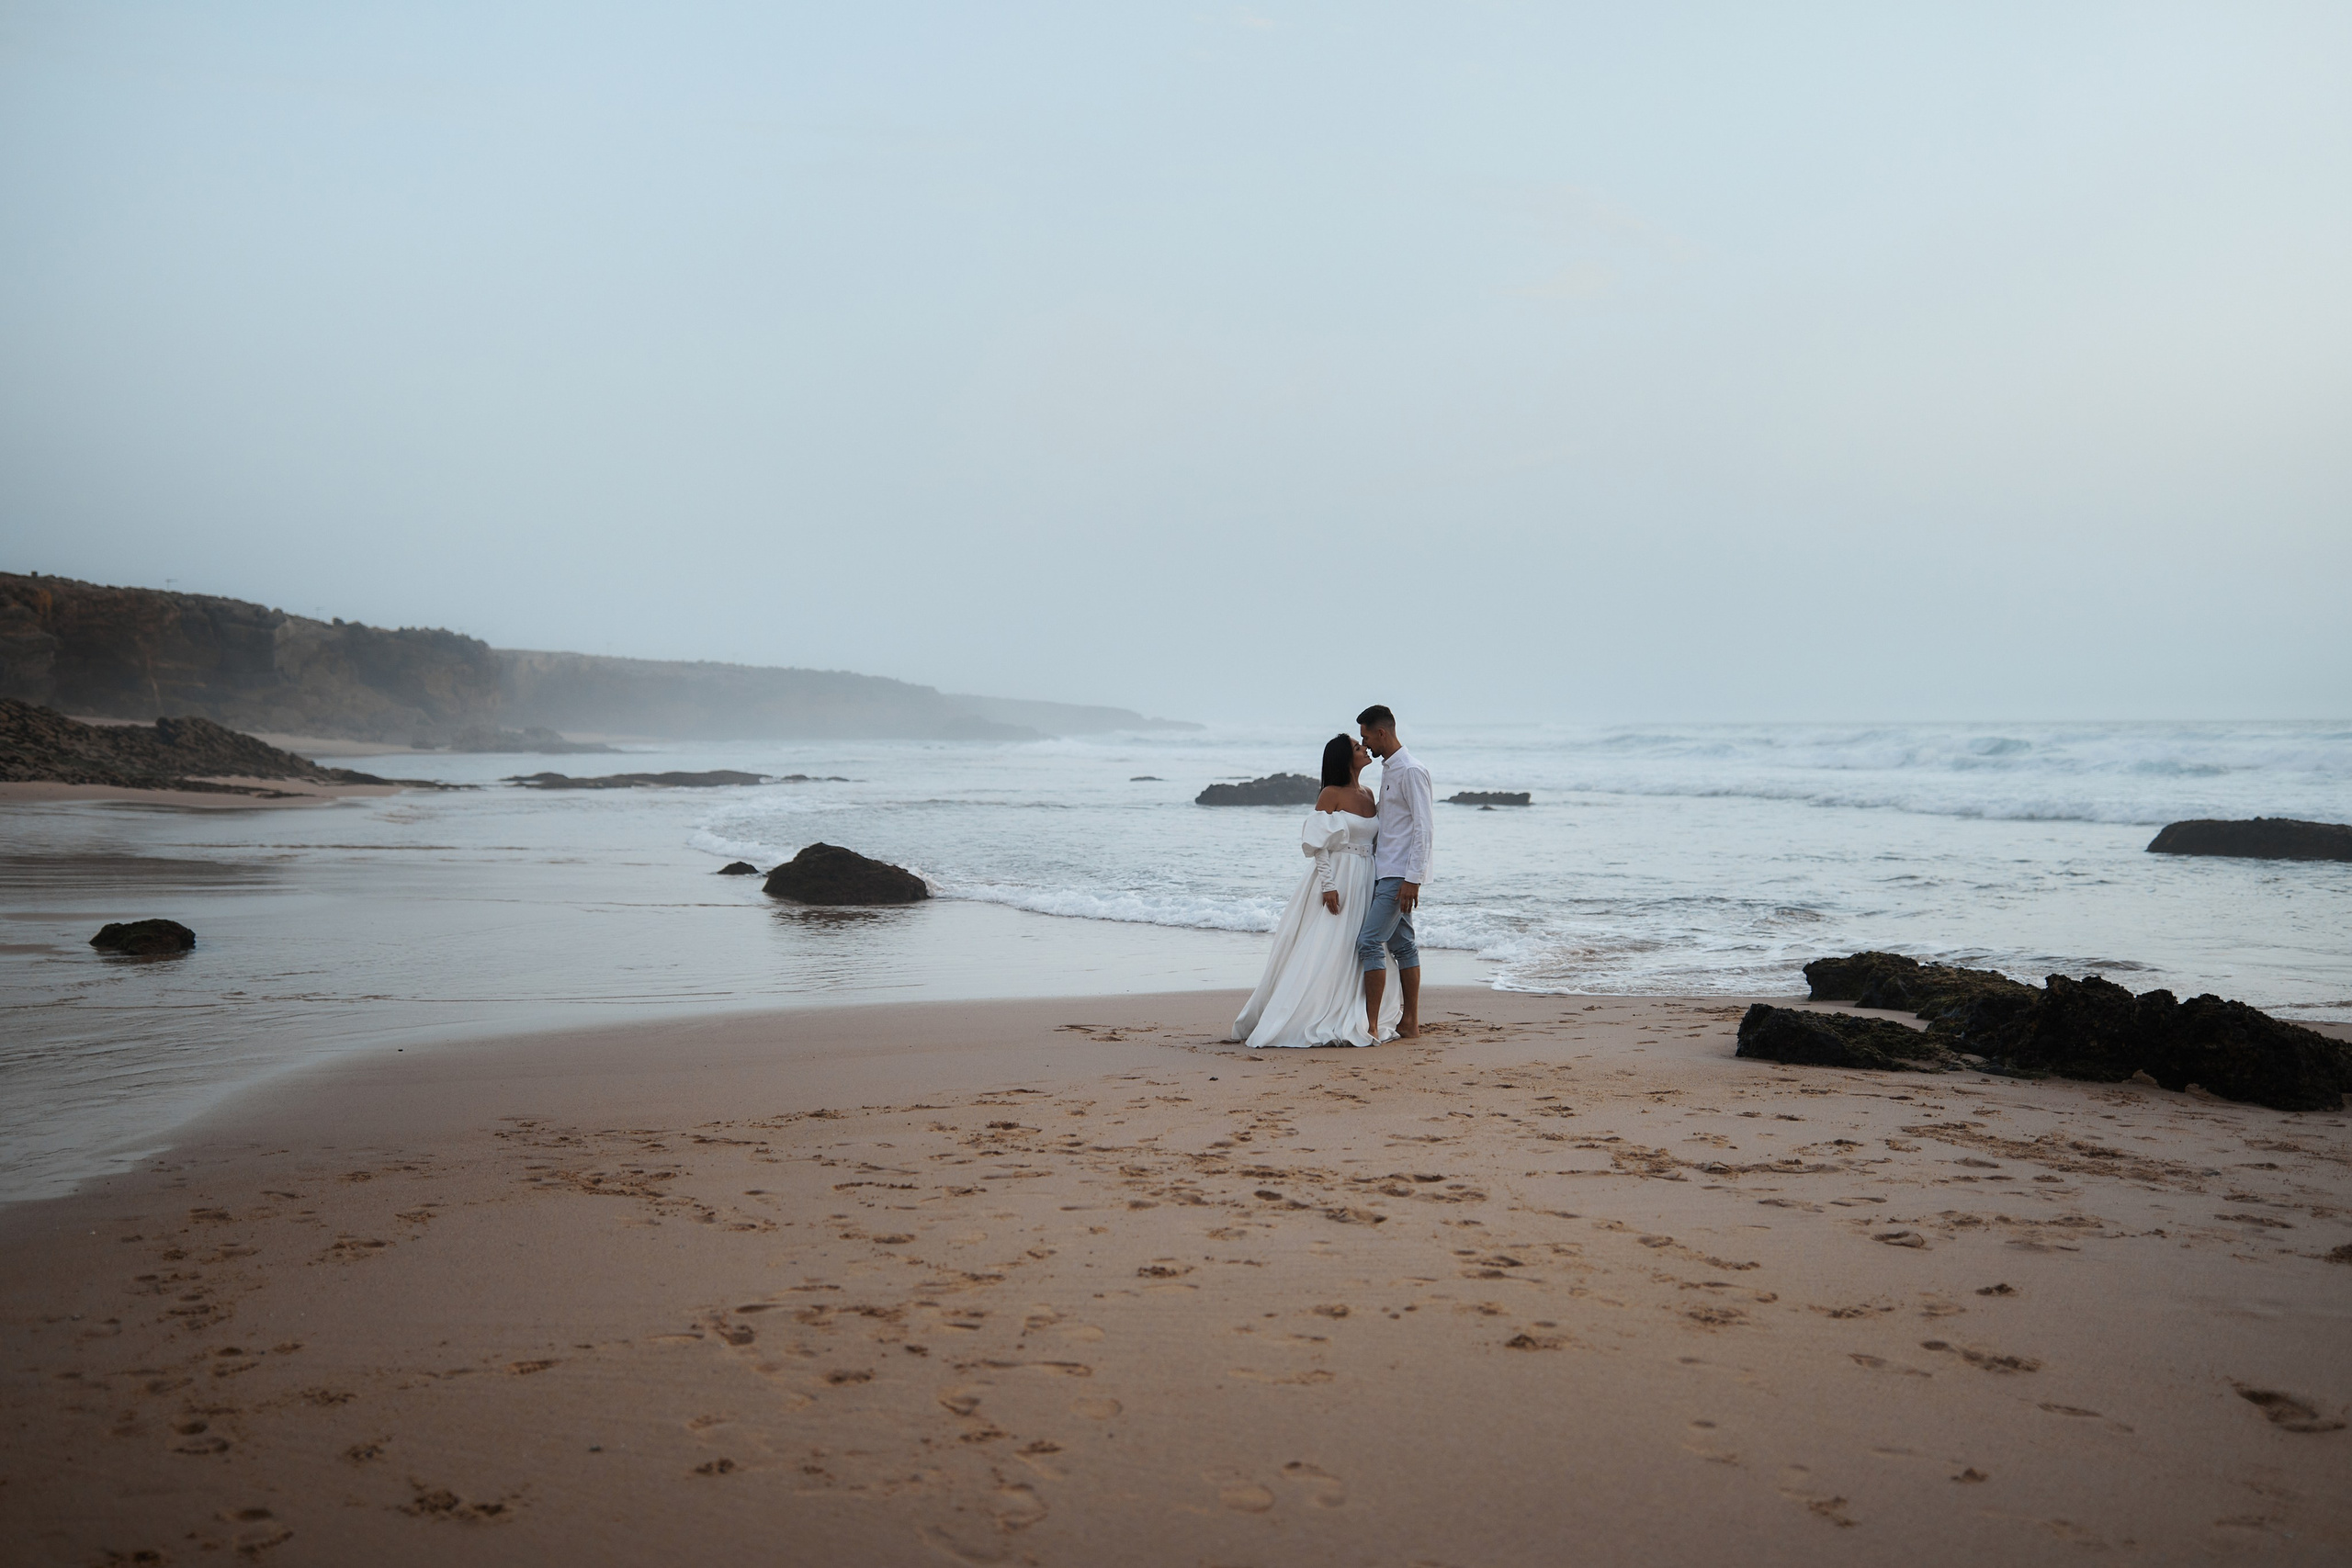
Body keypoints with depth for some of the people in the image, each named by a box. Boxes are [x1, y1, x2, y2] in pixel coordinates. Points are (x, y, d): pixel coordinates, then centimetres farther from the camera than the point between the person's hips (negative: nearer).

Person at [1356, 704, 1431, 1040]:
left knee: (1369, 941, -13)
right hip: (1387, 873, 10)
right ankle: (1409, 1022, 14)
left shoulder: (1411, 771, -13)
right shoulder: (1388, 769, 16)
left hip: (1399, 876, -10)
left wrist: (1412, 878, -22)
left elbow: (1423, 827, -18)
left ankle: (1370, 1025, -10)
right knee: (1401, 944, 10)